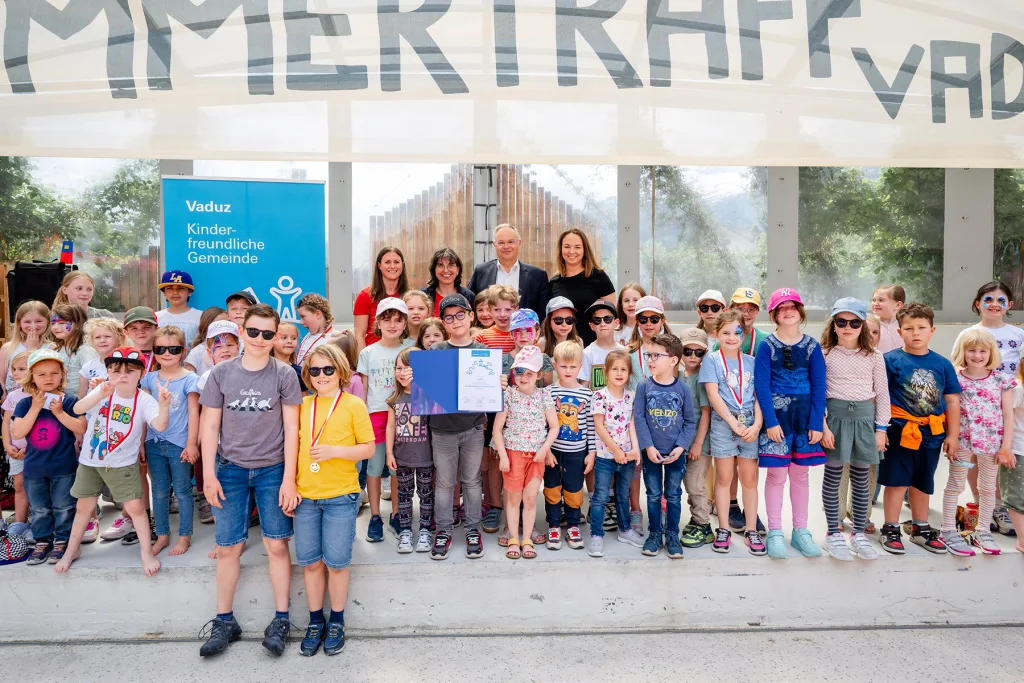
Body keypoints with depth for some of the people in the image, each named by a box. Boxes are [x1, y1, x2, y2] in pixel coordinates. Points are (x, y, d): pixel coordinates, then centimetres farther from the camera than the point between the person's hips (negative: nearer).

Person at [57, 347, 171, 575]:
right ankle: (72, 549, 36)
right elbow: (78, 409, -30)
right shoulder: (103, 391, -13)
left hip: (122, 464, -2)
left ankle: (146, 551, 13)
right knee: (84, 505, 15)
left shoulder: (144, 400, -19)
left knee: (135, 506, -3)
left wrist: (164, 405, -55)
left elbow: (160, 425, -34)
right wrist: (100, 394, -49)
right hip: (90, 460, 2)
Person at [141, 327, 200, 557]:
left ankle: (184, 536, 18)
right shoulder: (149, 378, 5)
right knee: (159, 492, 13)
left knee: (182, 492, 6)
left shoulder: (189, 379, -6)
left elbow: (193, 412, -7)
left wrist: (191, 443, -10)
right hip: (154, 443, 4)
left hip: (179, 444, -4)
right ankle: (162, 535, 25)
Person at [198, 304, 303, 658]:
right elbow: (209, 426, 3)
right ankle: (224, 621, 24)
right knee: (227, 547, 7)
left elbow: (291, 429, -4)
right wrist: (209, 474, -2)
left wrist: (289, 479, -8)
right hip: (230, 469, 1)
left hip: (273, 470, -1)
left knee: (276, 545, 3)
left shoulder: (284, 375, -4)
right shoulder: (221, 373, 0)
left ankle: (281, 620, 18)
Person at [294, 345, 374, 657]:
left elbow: (368, 448, -5)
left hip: (340, 496, -3)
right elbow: (295, 445, 12)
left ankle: (336, 622, 26)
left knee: (336, 562, 6)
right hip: (305, 496, 4)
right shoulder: (303, 406, 6)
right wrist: (291, 483, 4)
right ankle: (316, 622, 30)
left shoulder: (353, 405, -5)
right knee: (309, 561, 12)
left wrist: (335, 451, -19)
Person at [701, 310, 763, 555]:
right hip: (723, 424, -2)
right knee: (724, 478, 5)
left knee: (750, 478, 7)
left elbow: (759, 395, 5)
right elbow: (713, 395, -8)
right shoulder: (711, 360, 0)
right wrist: (734, 423, -13)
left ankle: (751, 530, 17)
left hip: (750, 426, 2)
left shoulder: (751, 362, 9)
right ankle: (723, 530, 15)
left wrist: (757, 424, -9)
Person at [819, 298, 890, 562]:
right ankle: (833, 534, 14)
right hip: (836, 416, -2)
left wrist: (881, 428, 2)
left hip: (864, 418, 2)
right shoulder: (824, 354, -2)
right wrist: (822, 425, -10)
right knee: (833, 476, 3)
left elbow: (882, 394, 7)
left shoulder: (874, 356, 5)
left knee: (860, 478, 10)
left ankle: (859, 534, 21)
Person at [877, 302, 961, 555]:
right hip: (900, 431, -4)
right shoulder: (891, 360, -9)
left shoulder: (942, 364, 2)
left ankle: (920, 528, 33)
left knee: (923, 483, 18)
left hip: (931, 434, 4)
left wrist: (953, 435, 5)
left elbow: (952, 401, 6)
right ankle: (891, 530, 16)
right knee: (897, 482, 3)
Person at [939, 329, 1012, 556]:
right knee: (955, 486, 7)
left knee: (988, 488, 14)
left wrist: (1005, 447, -3)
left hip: (992, 444, 2)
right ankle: (948, 531, 14)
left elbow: (1008, 415, 0)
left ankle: (983, 532, 29)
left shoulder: (1002, 380, -2)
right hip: (962, 442, -2)